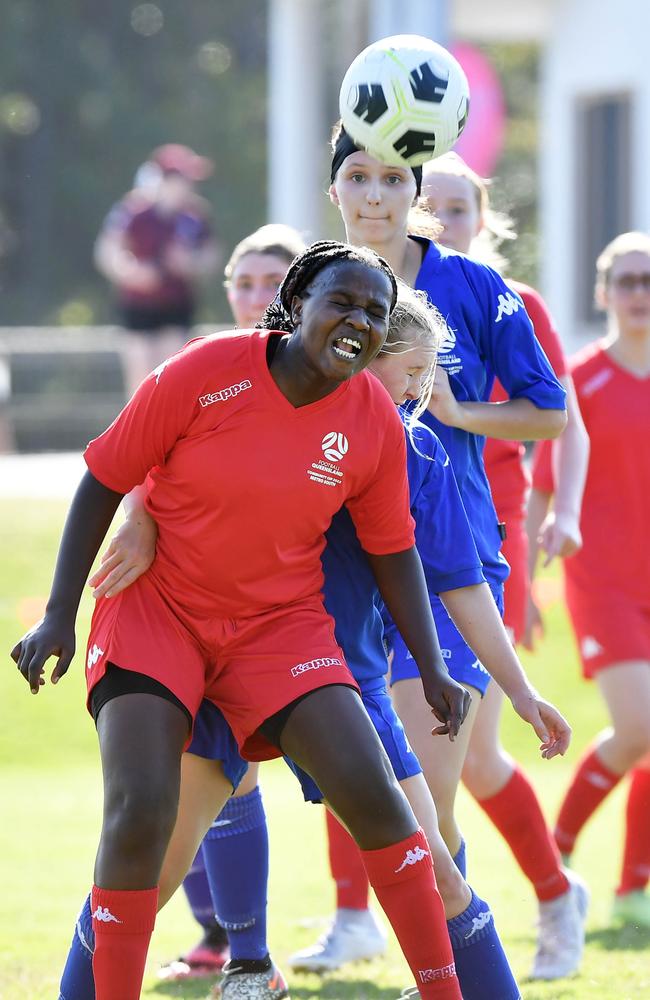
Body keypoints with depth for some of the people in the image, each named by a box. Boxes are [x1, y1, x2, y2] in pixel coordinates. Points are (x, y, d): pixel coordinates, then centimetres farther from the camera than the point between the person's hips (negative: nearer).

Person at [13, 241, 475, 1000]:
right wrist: (59, 615, -10)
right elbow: (103, 482, -8)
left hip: (278, 623, 3)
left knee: (372, 794, -11)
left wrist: (432, 671, 1)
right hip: (156, 605, -3)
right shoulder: (204, 373, -16)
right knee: (137, 814, -19)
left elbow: (392, 551, 7)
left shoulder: (375, 420, -6)